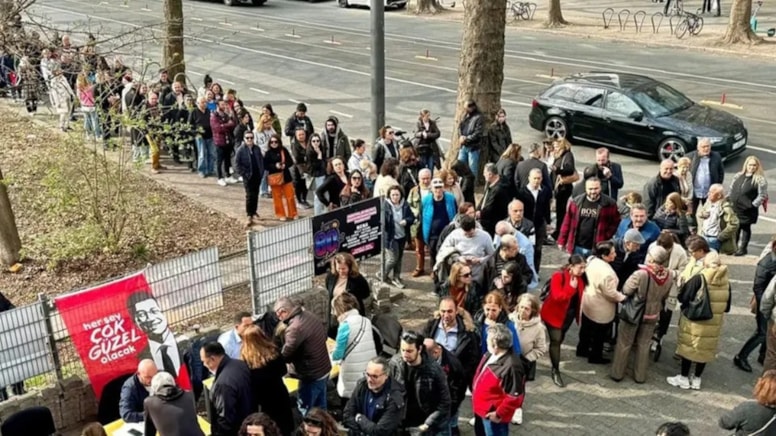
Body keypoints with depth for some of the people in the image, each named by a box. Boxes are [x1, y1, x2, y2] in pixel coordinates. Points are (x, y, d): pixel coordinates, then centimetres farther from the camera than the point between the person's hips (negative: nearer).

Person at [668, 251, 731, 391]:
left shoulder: (699, 279, -18)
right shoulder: (726, 280, -3)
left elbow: (683, 298, -14)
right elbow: (727, 306, 6)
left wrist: (686, 308, 6)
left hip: (694, 320, -4)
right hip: (714, 323, 4)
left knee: (688, 347, 10)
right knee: (705, 349, 15)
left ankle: (684, 378, 18)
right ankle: (696, 380, 25)